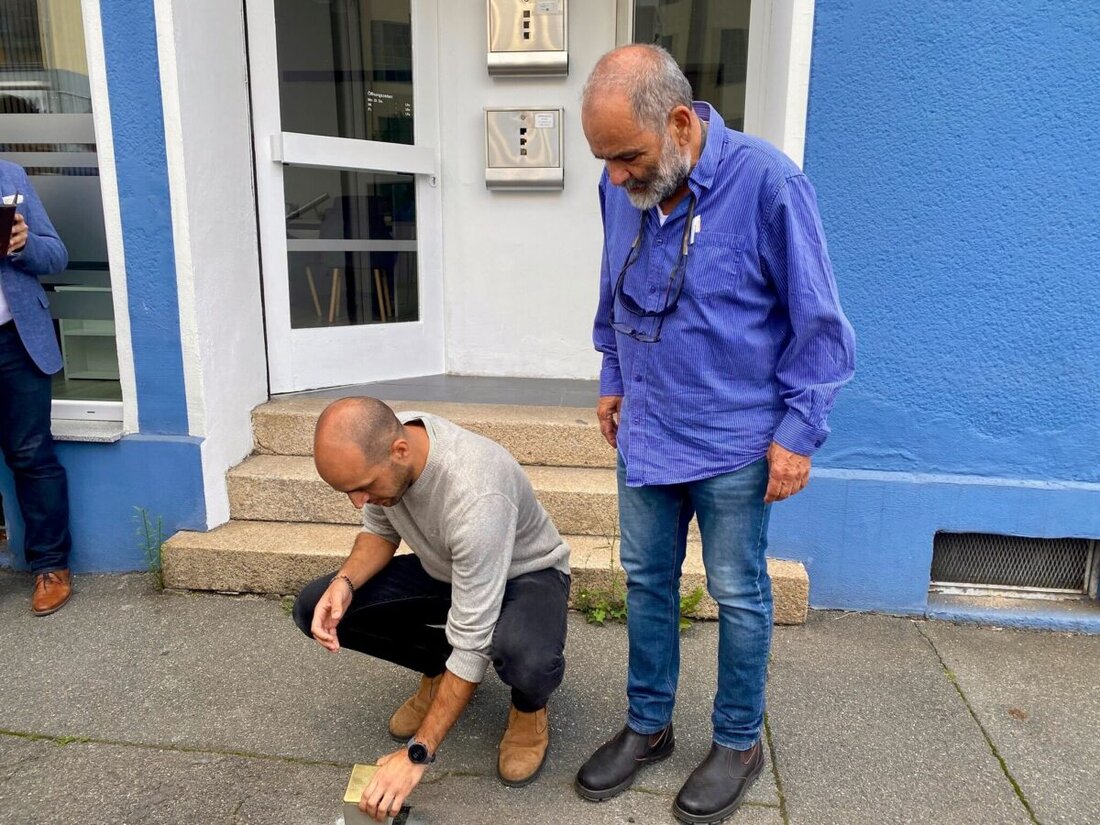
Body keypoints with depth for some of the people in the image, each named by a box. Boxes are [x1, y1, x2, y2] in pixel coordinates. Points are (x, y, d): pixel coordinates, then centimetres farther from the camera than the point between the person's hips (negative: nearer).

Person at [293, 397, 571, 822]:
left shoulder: (475, 496, -41)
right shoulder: (377, 448, -20)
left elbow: (472, 644, -35)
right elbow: (381, 531, 0)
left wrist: (416, 754, -30)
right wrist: (345, 581, -22)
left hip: (524, 574, -6)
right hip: (443, 569, 6)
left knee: (528, 665, -40)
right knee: (314, 611, -10)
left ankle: (528, 708, -1)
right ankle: (438, 670, 12)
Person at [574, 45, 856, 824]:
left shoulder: (767, 183, -18)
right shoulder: (621, 188, -3)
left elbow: (818, 324, -11)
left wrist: (798, 431, -11)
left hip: (735, 441, -5)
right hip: (646, 433, 5)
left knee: (739, 596, 11)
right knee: (647, 581, 15)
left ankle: (739, 743, 32)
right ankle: (647, 725, 35)